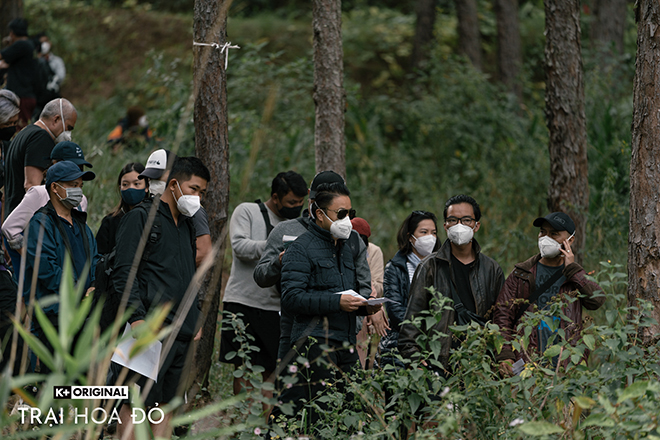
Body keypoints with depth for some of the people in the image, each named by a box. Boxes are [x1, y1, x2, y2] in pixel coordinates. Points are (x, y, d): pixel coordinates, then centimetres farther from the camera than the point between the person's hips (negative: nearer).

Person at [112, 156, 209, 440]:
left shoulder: (187, 224, 21)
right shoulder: (141, 217, -5)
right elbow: (124, 272, -11)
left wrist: (197, 318, 21)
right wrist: (136, 316, -20)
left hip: (183, 330, 8)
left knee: (167, 404, 8)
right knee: (139, 401, -11)